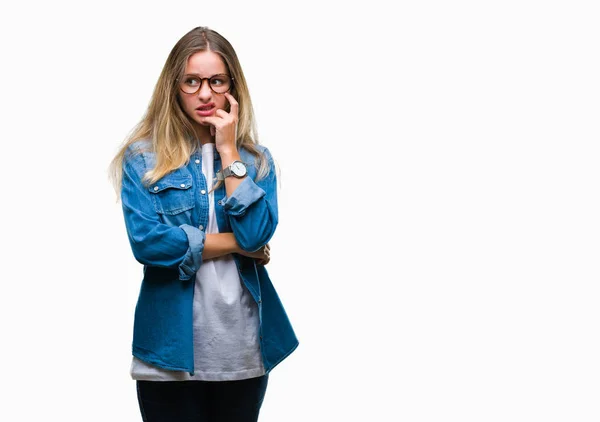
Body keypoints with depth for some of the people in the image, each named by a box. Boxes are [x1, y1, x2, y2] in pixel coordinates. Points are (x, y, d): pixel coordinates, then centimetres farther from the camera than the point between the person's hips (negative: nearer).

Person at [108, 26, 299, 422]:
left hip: (244, 347, 3)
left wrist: (228, 151, -10)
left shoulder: (257, 159, 6)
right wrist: (238, 245, -10)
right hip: (172, 344, -3)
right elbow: (147, 241, -16)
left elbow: (257, 233, -10)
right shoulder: (143, 157, -2)